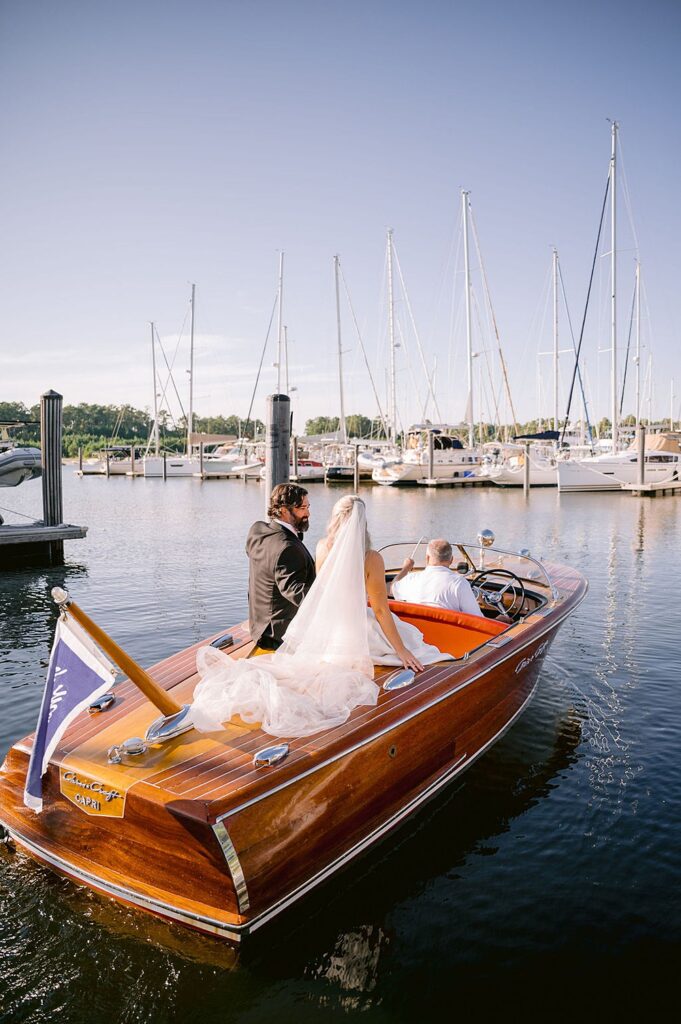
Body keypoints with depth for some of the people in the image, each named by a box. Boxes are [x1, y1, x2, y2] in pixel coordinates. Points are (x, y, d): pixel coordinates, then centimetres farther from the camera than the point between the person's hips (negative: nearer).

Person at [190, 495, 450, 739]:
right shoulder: (371, 559, -18)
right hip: (353, 635, -3)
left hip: (320, 629, 3)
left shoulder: (322, 548, -5)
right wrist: (402, 650, -4)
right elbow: (381, 610, -11)